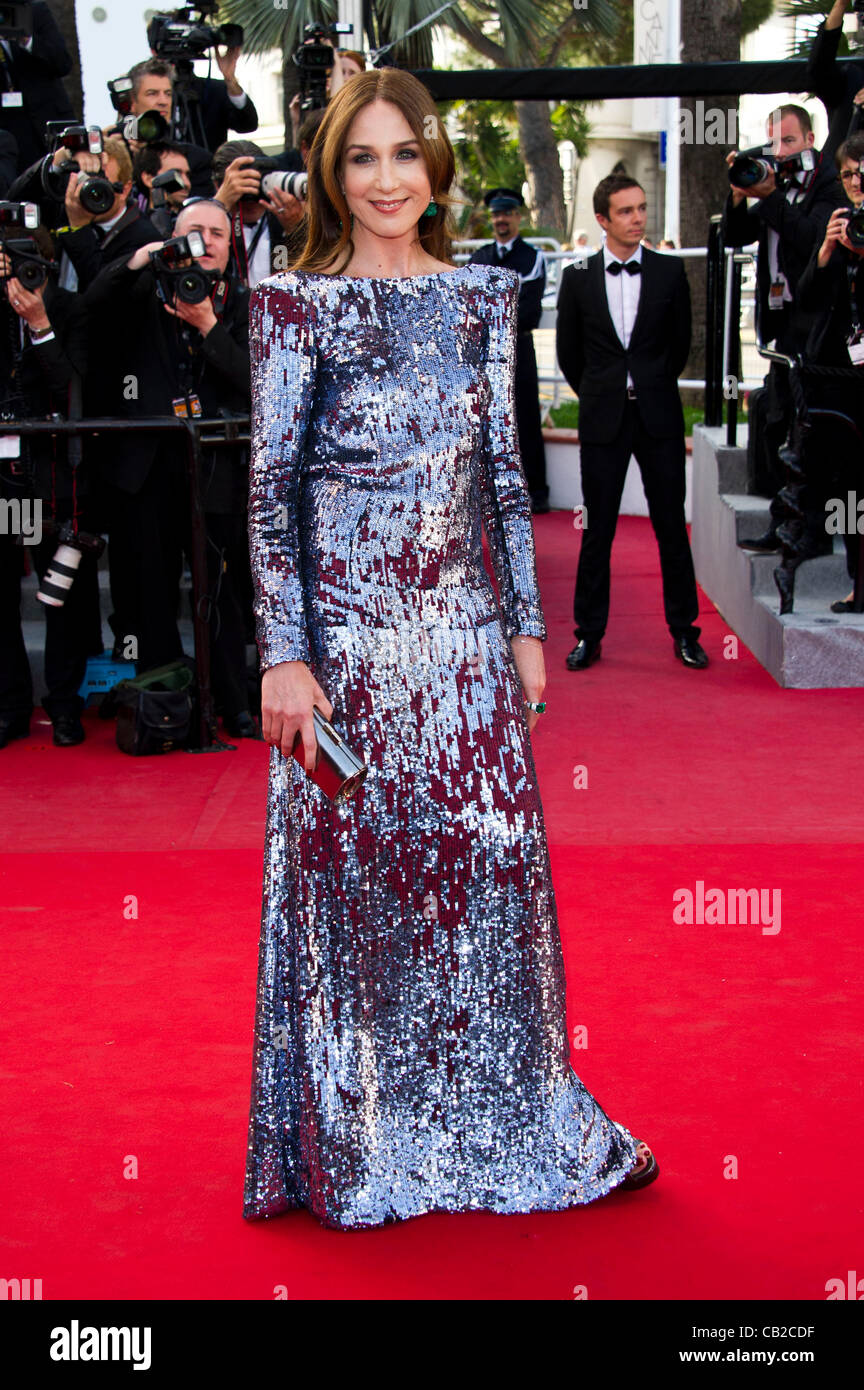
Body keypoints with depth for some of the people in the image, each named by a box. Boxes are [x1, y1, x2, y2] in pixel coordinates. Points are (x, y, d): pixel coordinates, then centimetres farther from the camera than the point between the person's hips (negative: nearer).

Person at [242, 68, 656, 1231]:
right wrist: (284, 656, -12)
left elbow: (504, 468, 10)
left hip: (465, 628, 4)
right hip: (347, 631, -3)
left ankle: (506, 1120, 25)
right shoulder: (296, 304, -4)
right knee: (354, 870, 5)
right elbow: (270, 488, -6)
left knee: (494, 863, 7)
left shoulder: (483, 294, 8)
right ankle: (359, 1144, 23)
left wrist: (527, 622, 7)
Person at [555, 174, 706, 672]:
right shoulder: (578, 278, 2)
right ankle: (589, 634, 12)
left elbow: (681, 343, 10)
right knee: (598, 531, 4)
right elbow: (569, 351, 9)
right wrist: (601, 397, 11)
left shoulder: (670, 271, 3)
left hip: (659, 416, 0)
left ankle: (684, 631, 13)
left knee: (672, 527, 3)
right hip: (603, 420, 0)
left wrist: (652, 390, 12)